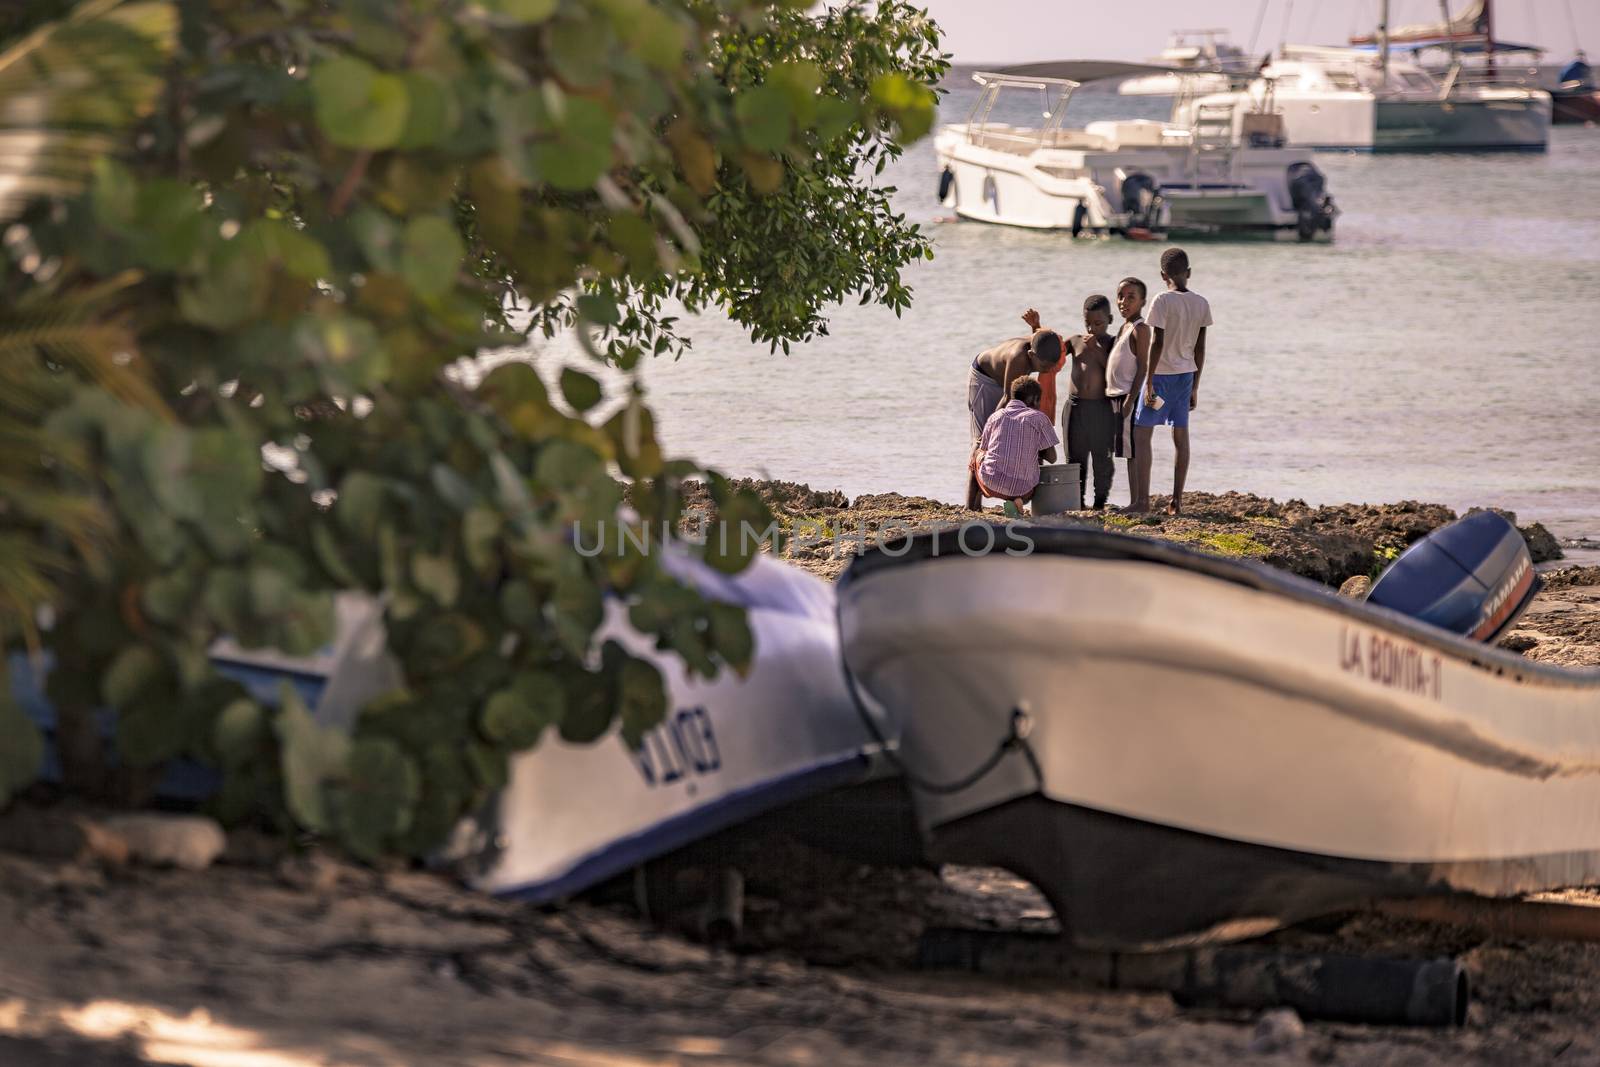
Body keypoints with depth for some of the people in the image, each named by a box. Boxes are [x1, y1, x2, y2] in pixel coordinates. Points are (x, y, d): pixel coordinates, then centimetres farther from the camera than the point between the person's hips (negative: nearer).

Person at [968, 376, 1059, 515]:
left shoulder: (995, 416, 11)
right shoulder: (1039, 418, 3)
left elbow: (983, 449, 21)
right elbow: (1052, 458, 4)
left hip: (991, 484, 2)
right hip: (1023, 490, -2)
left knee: (977, 456, 34)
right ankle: (1016, 501, 3)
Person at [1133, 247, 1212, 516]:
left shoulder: (1163, 301, -14)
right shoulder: (1201, 304, 3)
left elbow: (1157, 343, -17)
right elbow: (1200, 349, 7)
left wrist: (1149, 383, -12)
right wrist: (1194, 387, 14)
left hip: (1161, 373, -6)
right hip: (1186, 374, 6)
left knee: (1141, 434, -1)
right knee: (1181, 436, 8)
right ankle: (1177, 501, 9)